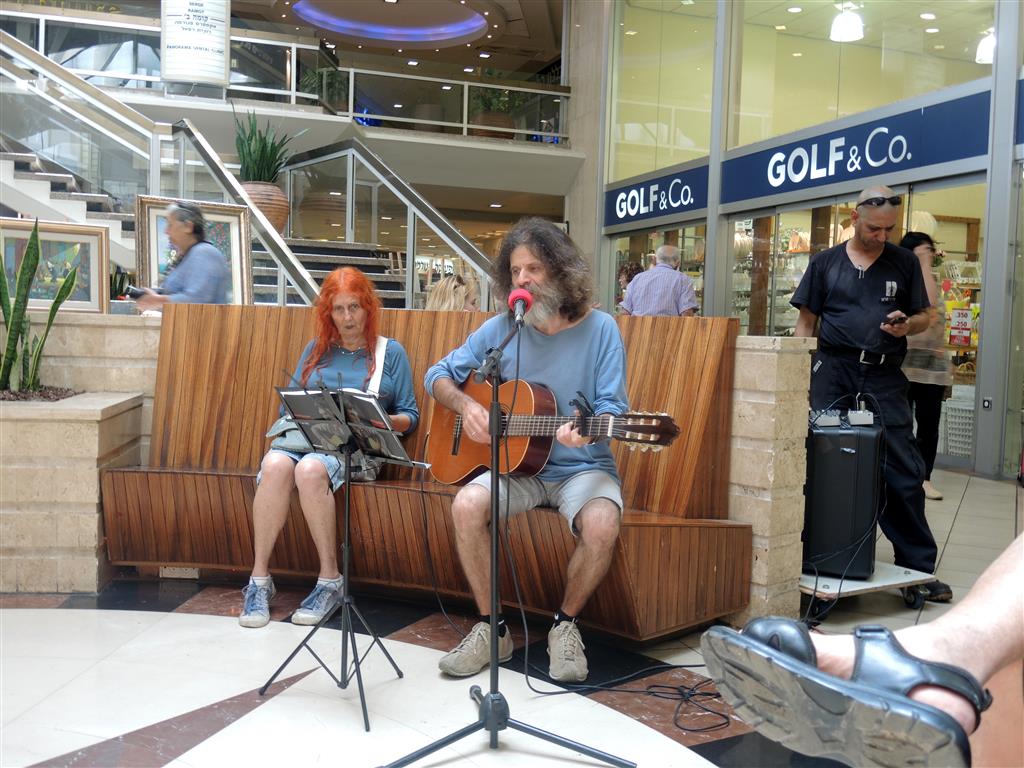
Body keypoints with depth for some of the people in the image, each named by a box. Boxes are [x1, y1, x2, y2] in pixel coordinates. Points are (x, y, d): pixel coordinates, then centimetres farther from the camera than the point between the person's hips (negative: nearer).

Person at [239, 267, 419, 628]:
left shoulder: (391, 352, 13)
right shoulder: (316, 349, 22)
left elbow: (409, 416, 10)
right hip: (304, 435, 3)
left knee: (310, 469, -37)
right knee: (275, 465, -33)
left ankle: (330, 578, -25)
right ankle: (259, 578, -24)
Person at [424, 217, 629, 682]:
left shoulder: (600, 329, -3)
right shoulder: (501, 328, 3)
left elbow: (613, 407, -7)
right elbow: (438, 375, 10)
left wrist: (586, 431, -30)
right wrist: (464, 405, -11)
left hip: (582, 467, -2)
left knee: (601, 524, -32)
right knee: (467, 505, -27)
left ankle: (565, 624, -3)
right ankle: (491, 628, -6)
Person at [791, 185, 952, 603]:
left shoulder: (905, 262, 10)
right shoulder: (825, 262, 9)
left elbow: (925, 315, 15)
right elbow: (806, 322, 9)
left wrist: (907, 324, -9)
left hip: (885, 376, 0)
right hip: (833, 370, 0)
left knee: (903, 473, -1)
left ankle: (918, 568, 10)